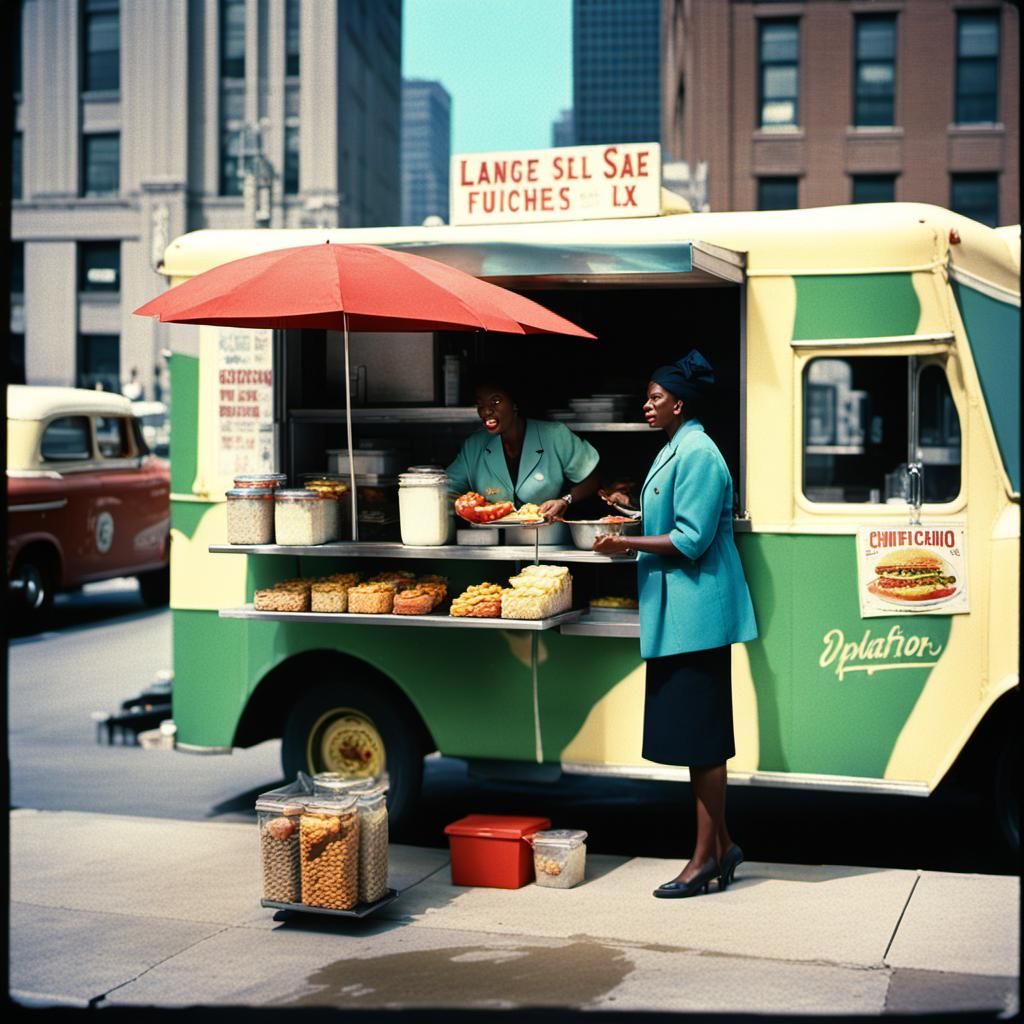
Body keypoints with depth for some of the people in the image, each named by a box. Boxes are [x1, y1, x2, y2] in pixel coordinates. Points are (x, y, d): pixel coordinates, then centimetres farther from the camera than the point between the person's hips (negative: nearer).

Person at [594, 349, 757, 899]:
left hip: (695, 614, -10)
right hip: (678, 613, 10)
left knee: (699, 738, -3)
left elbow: (691, 540, -20)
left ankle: (707, 855, 5)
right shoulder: (677, 450, 16)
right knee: (695, 735, 13)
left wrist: (628, 543, -16)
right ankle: (719, 845, 22)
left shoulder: (696, 454, -15)